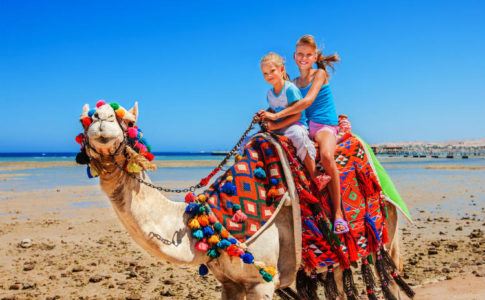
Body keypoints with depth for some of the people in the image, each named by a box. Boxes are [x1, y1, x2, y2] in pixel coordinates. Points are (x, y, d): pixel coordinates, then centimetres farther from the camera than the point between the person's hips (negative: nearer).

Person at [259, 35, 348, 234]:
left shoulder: (320, 74, 0)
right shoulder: (294, 83, 18)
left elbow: (308, 101, -15)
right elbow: (293, 110, 20)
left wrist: (277, 115, -18)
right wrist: (268, 116, 2)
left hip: (325, 125, -6)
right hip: (303, 127, 7)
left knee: (326, 156, -35)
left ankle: (338, 213, -29)